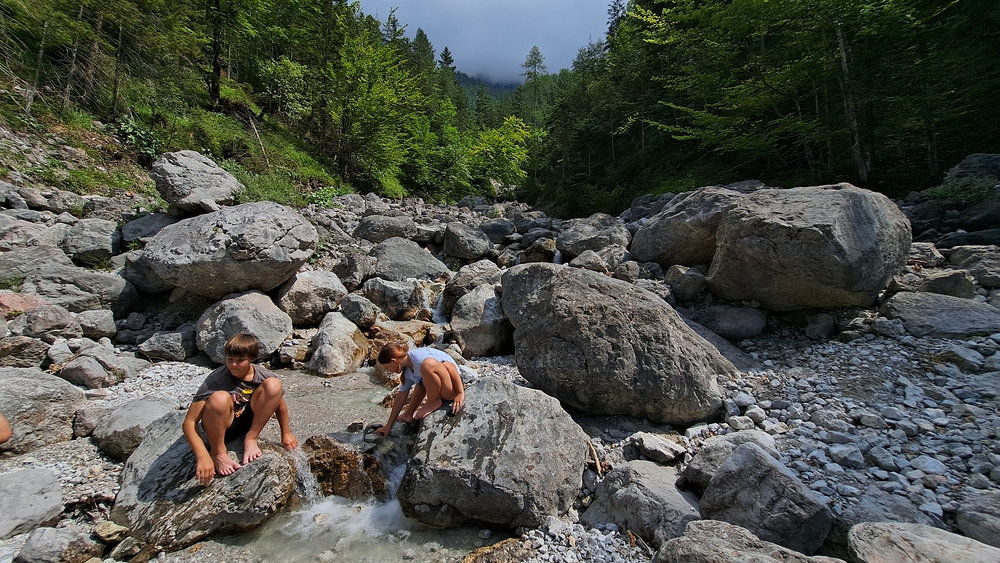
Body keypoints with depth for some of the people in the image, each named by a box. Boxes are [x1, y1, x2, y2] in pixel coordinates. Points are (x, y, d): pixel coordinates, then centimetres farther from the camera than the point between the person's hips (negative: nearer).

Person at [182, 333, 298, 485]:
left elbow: (279, 404, 1)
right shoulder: (215, 380, -26)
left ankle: (251, 438, -9)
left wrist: (286, 434, 5)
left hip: (249, 422, 3)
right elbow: (189, 423, -27)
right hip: (221, 427, -2)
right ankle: (218, 453, -13)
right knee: (220, 398, -37)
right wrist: (203, 457, -38)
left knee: (273, 385, -23)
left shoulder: (264, 376, -17)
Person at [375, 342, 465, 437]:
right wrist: (389, 425, 20)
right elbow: (400, 398, 16)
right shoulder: (407, 372, 9)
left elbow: (450, 367, -24)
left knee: (426, 366, -30)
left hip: (452, 390, -10)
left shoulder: (418, 357, -21)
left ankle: (434, 402, -8)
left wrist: (460, 393, -22)